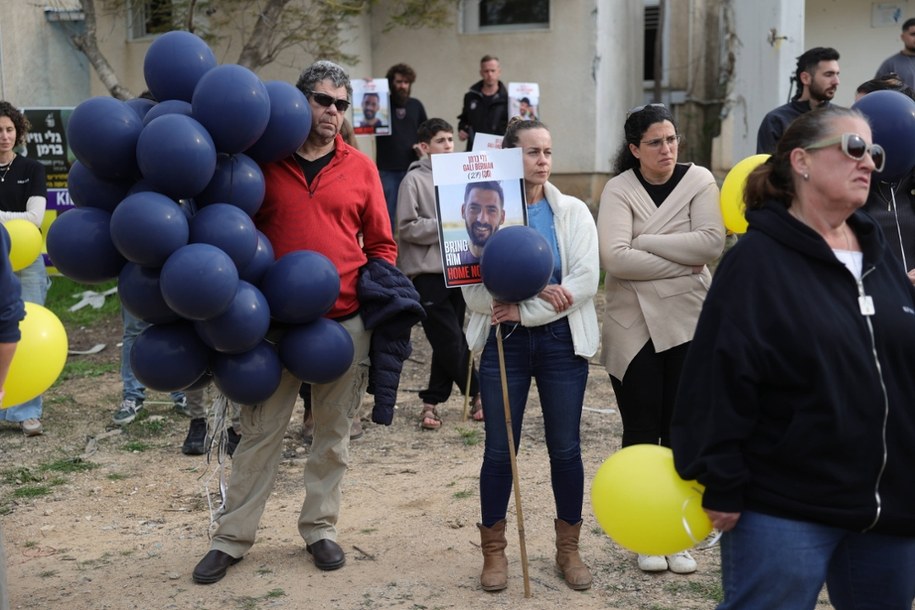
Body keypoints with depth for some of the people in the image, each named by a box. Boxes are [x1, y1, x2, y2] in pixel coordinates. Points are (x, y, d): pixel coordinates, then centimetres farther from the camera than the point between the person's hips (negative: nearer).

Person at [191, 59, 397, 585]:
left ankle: (321, 528, 26)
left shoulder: (360, 168, 5)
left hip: (346, 323, 1)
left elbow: (381, 245, 9)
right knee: (261, 432, 5)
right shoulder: (264, 161, 2)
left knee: (333, 433, 11)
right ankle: (232, 538, 15)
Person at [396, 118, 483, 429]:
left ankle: (432, 402, 18)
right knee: (451, 340, -4)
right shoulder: (414, 180, -5)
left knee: (448, 342, 8)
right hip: (428, 272, -5)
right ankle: (479, 393, 13)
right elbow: (407, 228, -10)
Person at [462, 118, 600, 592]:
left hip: (561, 340, 1)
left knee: (565, 447, 8)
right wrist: (534, 290, -22)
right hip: (504, 341, -1)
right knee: (499, 449, 6)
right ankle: (493, 550, 21)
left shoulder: (573, 212, 1)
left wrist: (523, 310, -16)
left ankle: (568, 547, 24)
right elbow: (474, 289, -10)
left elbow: (585, 281, -10)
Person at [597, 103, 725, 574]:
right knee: (641, 431, 6)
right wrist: (681, 261, -15)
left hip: (688, 326, 1)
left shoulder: (699, 181, 0)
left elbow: (711, 242, -15)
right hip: (633, 329, -1)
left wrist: (643, 241, -14)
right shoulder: (619, 190, -5)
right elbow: (614, 258, -19)